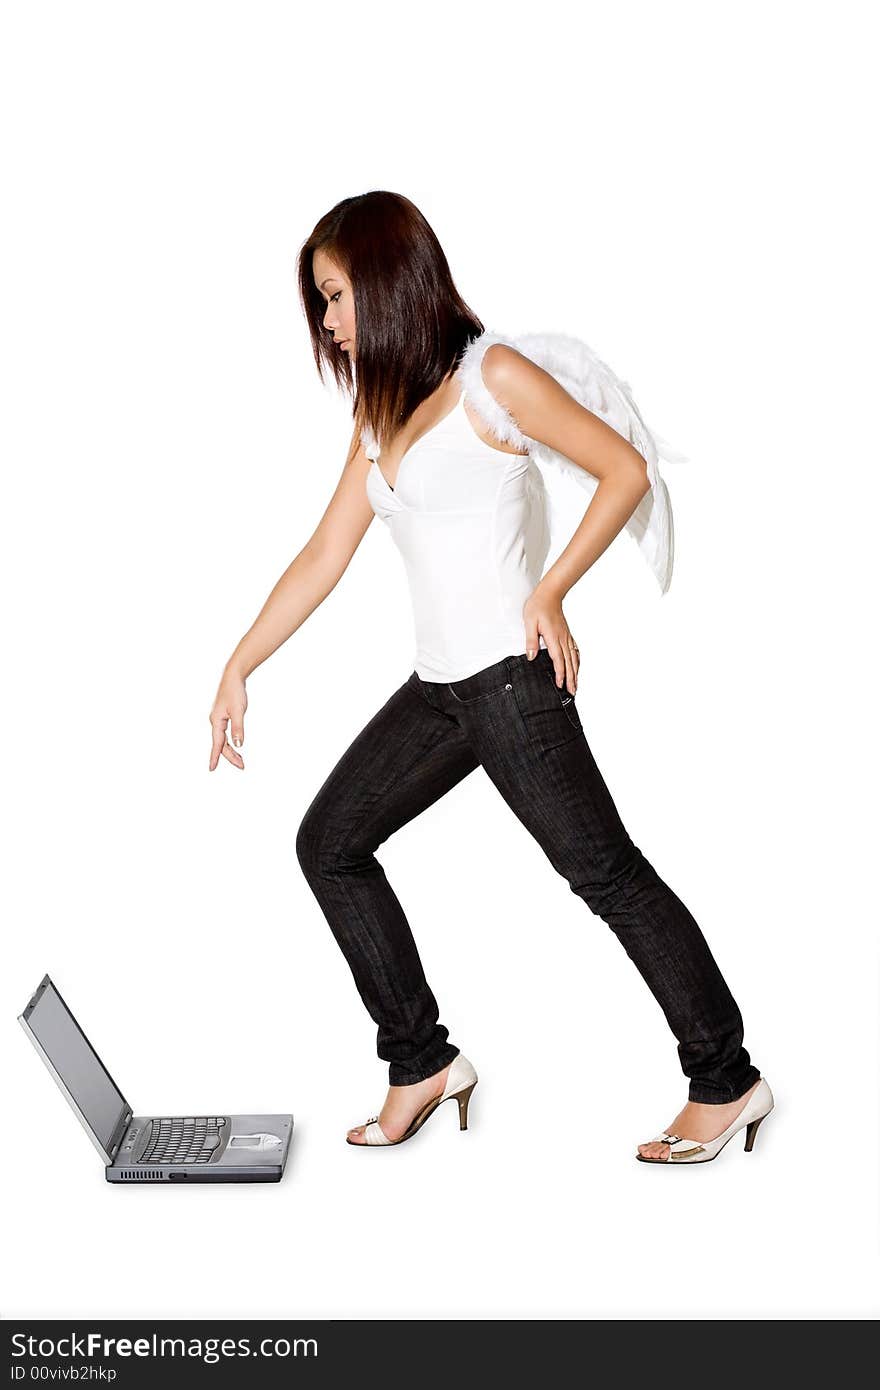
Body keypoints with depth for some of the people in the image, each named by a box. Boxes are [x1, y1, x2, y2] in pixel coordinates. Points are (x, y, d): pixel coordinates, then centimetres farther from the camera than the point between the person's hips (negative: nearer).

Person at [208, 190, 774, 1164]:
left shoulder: (494, 378, -6)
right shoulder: (379, 414, 15)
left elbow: (626, 472, -5)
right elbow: (324, 555, 15)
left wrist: (550, 593, -10)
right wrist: (238, 669, 13)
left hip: (511, 676, -8)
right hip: (437, 685, 9)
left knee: (605, 871, -5)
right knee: (329, 842, 10)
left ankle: (725, 1081, 10)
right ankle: (421, 1062, 19)